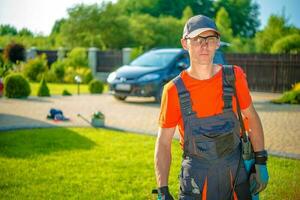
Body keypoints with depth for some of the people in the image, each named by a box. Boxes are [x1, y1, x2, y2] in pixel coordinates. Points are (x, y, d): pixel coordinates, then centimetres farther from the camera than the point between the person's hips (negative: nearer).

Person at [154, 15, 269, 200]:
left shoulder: (234, 77, -3)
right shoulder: (174, 90, -8)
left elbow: (252, 117, 9)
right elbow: (163, 144, -4)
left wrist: (261, 163, 3)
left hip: (237, 172, 2)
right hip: (196, 178, -2)